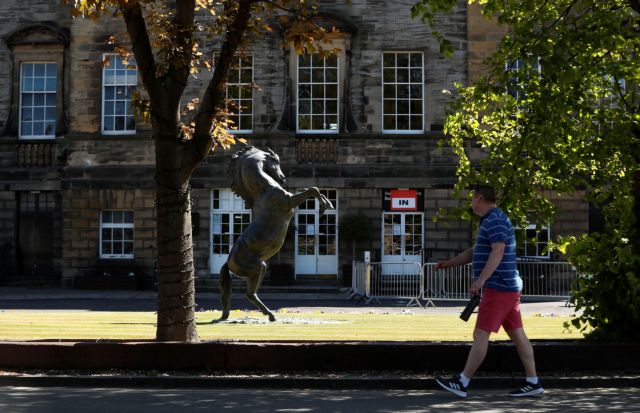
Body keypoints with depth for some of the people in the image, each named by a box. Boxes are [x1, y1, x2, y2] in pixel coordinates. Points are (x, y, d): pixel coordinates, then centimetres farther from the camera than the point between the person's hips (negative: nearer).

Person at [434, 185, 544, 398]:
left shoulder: (494, 220, -12)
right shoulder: (494, 220, 21)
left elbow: (498, 251, -25)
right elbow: (475, 252, 28)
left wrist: (481, 279, -33)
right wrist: (449, 263, 23)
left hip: (498, 288, -10)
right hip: (508, 288, 10)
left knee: (480, 335, -7)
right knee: (517, 335, 8)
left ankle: (461, 383, -5)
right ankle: (532, 382, 9)